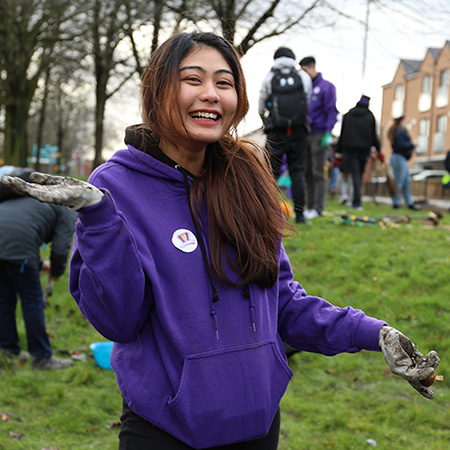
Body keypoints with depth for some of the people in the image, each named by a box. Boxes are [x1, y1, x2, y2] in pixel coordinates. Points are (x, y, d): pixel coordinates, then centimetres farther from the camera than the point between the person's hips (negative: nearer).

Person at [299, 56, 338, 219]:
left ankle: (318, 208, -4)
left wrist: (328, 133, -17)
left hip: (320, 135, -7)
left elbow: (332, 112, -8)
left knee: (318, 173, -7)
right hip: (306, 135, 7)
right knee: (307, 172, 7)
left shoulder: (326, 87, -3)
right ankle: (310, 207, 12)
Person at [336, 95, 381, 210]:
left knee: (355, 175, -4)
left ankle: (357, 202, -15)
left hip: (350, 148, 0)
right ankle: (356, 201, 10)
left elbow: (342, 134, 7)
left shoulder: (347, 115, 7)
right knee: (359, 175, 11)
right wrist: (378, 149, 9)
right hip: (364, 149, 0)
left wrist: (339, 151, 10)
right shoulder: (370, 116, 3)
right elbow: (373, 135, 1)